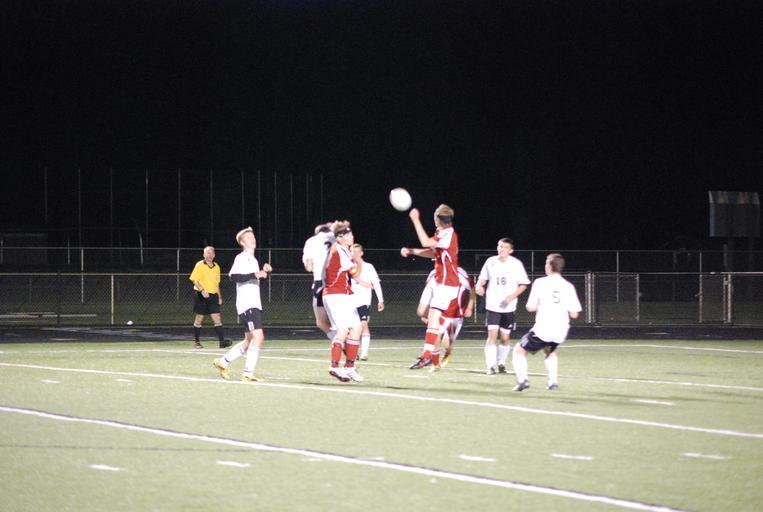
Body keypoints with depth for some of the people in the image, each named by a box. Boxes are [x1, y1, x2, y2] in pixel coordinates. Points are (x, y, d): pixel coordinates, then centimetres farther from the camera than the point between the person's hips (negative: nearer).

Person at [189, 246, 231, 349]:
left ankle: (222, 341, -11)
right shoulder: (199, 265, -4)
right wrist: (202, 290, -22)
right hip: (201, 296, -4)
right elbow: (194, 280, -8)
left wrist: (219, 297, 18)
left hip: (213, 295, 4)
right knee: (199, 318, 3)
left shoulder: (216, 267, 12)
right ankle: (197, 341, 14)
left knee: (217, 318, -5)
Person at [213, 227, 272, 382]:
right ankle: (248, 374, -15)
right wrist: (255, 275, -25)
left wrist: (264, 271, 16)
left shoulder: (254, 260, 21)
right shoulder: (241, 258, -7)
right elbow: (234, 276, -21)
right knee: (258, 337, -18)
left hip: (255, 305, 10)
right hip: (246, 304, -10)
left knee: (249, 341, 13)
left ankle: (223, 362, 25)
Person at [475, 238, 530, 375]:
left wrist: (513, 296, -14)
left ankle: (501, 363, 26)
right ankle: (490, 366, -11)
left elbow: (523, 284, 2)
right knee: (492, 335, -13)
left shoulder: (516, 264, -3)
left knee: (505, 338, 6)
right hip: (492, 306, 0)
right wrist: (479, 285, -10)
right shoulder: (491, 262, 1)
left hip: (508, 307, 0)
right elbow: (483, 278, 12)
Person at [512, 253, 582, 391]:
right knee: (550, 351, 34)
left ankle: (522, 379, -7)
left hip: (542, 330, -4)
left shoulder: (540, 283, -6)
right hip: (560, 332, 4)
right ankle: (553, 381, 19)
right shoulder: (568, 286, 2)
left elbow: (530, 307, -6)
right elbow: (574, 314, 0)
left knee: (519, 351, 14)